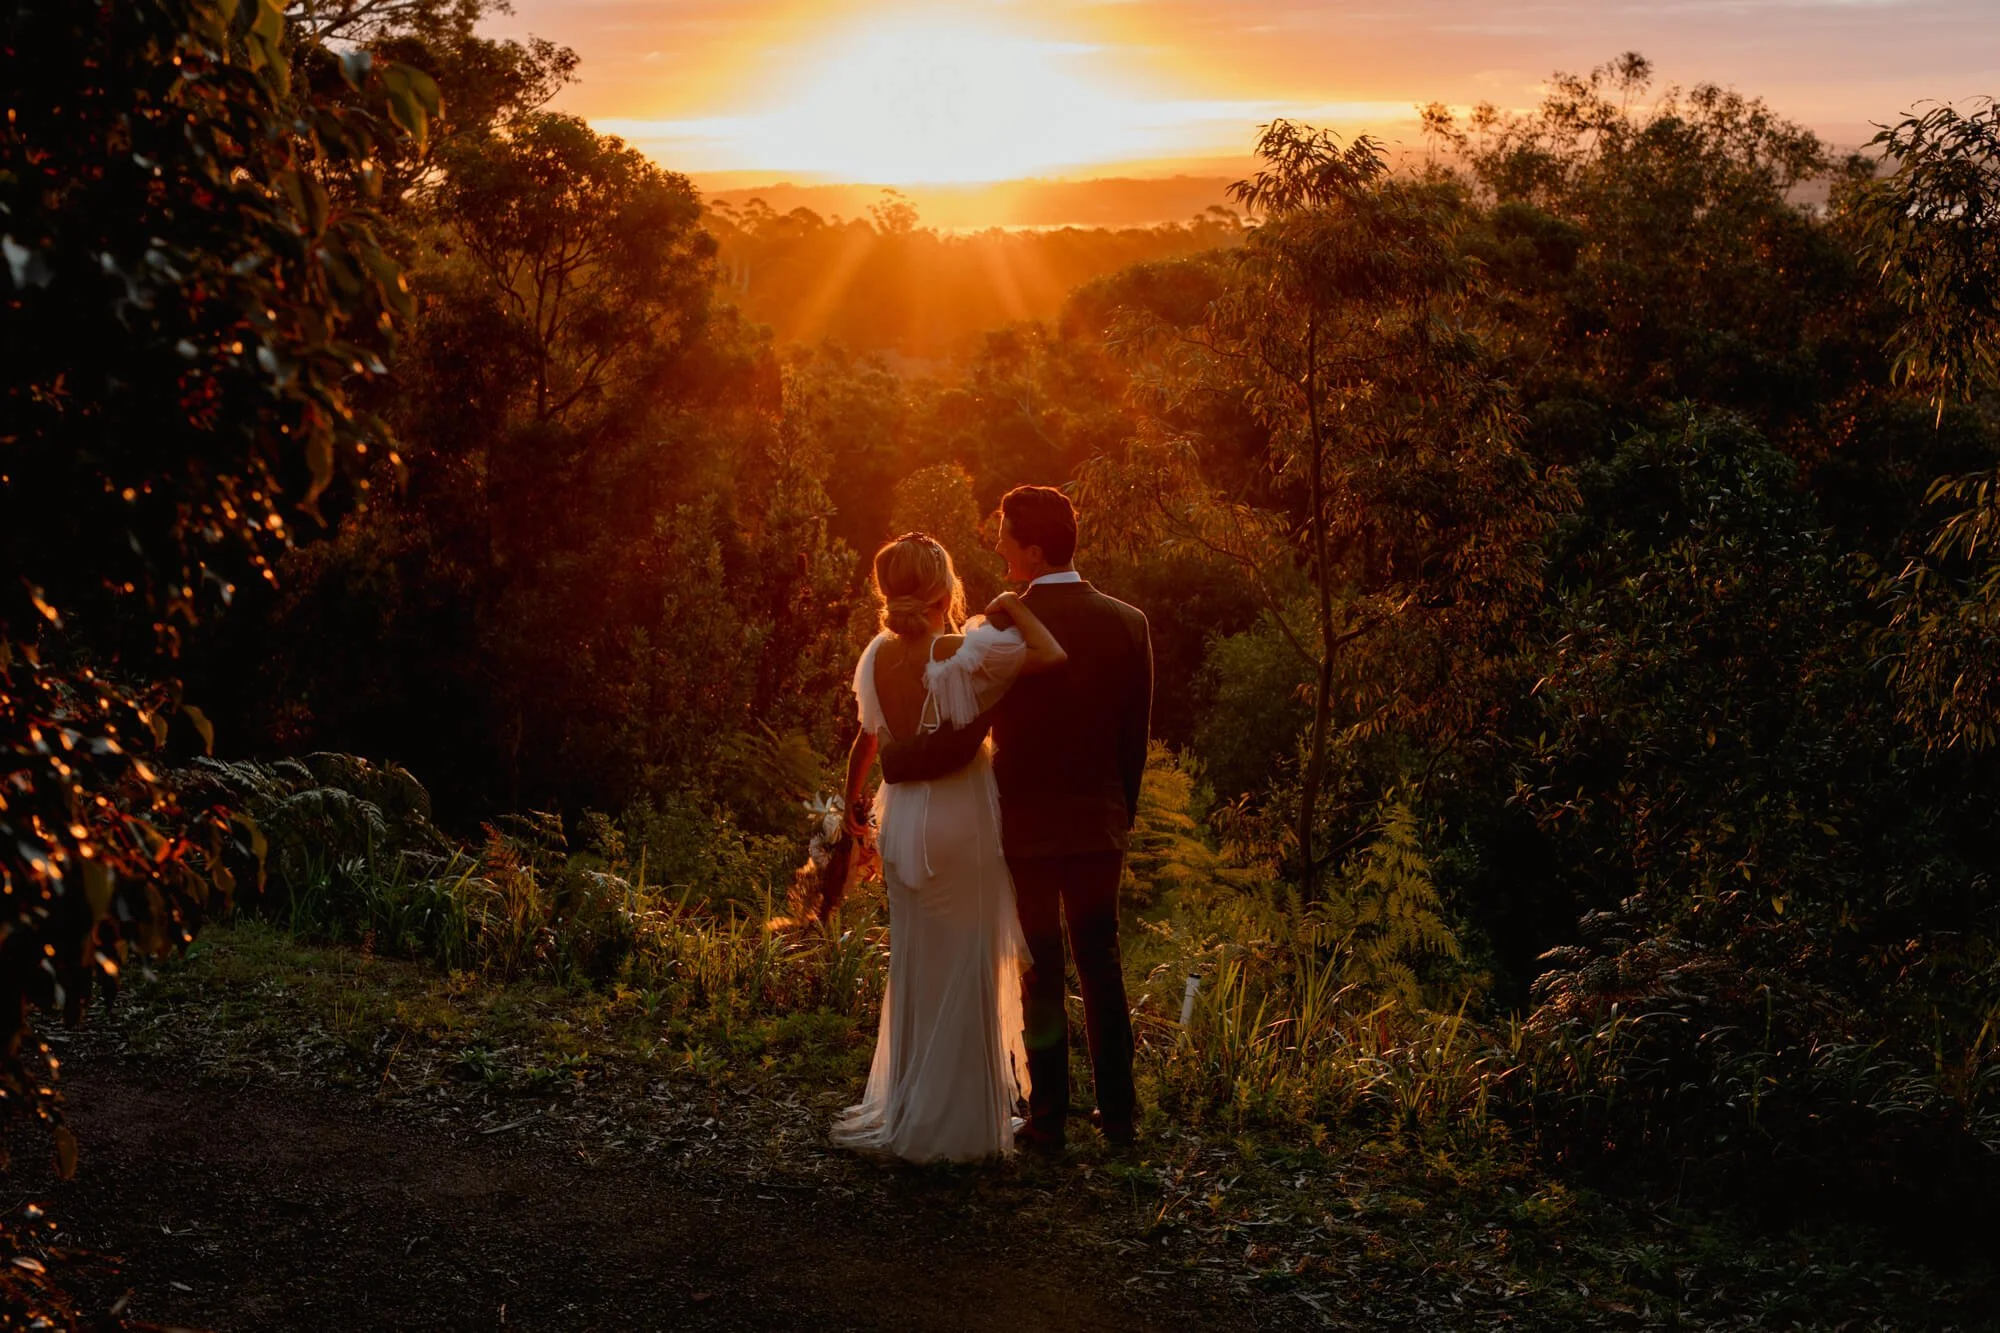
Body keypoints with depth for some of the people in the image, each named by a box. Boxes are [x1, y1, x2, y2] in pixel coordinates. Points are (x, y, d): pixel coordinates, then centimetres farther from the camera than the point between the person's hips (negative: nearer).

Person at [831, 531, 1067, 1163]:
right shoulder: (965, 653, -19)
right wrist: (1012, 609, -12)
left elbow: (866, 738, 9)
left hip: (903, 821, 6)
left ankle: (904, 1109, 27)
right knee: (966, 968, 5)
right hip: (964, 820, -6)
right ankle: (960, 1118, 12)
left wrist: (853, 796, 26)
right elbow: (1051, 656, -28)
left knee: (914, 963, 17)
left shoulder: (878, 656, -2)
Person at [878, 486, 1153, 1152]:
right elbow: (1135, 738, 4)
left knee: (1041, 977, 7)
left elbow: (960, 739, -23)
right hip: (1100, 826, 4)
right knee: (1101, 967, 15)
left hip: (1026, 829, -4)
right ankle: (1118, 1111, 21)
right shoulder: (1127, 623, -4)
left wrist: (884, 762, -9)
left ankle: (1048, 1118, 15)